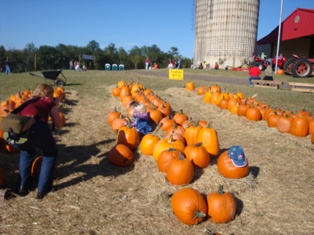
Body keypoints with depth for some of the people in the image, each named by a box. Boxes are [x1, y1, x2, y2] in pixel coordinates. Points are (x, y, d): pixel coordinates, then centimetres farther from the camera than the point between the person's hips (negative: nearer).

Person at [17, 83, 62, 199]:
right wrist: (55, 106, 40)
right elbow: (58, 124, 27)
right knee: (51, 153, 25)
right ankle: (42, 189, 22)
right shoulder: (49, 101, 28)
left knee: (26, 151, 37)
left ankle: (23, 186, 34)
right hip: (36, 126, -4)